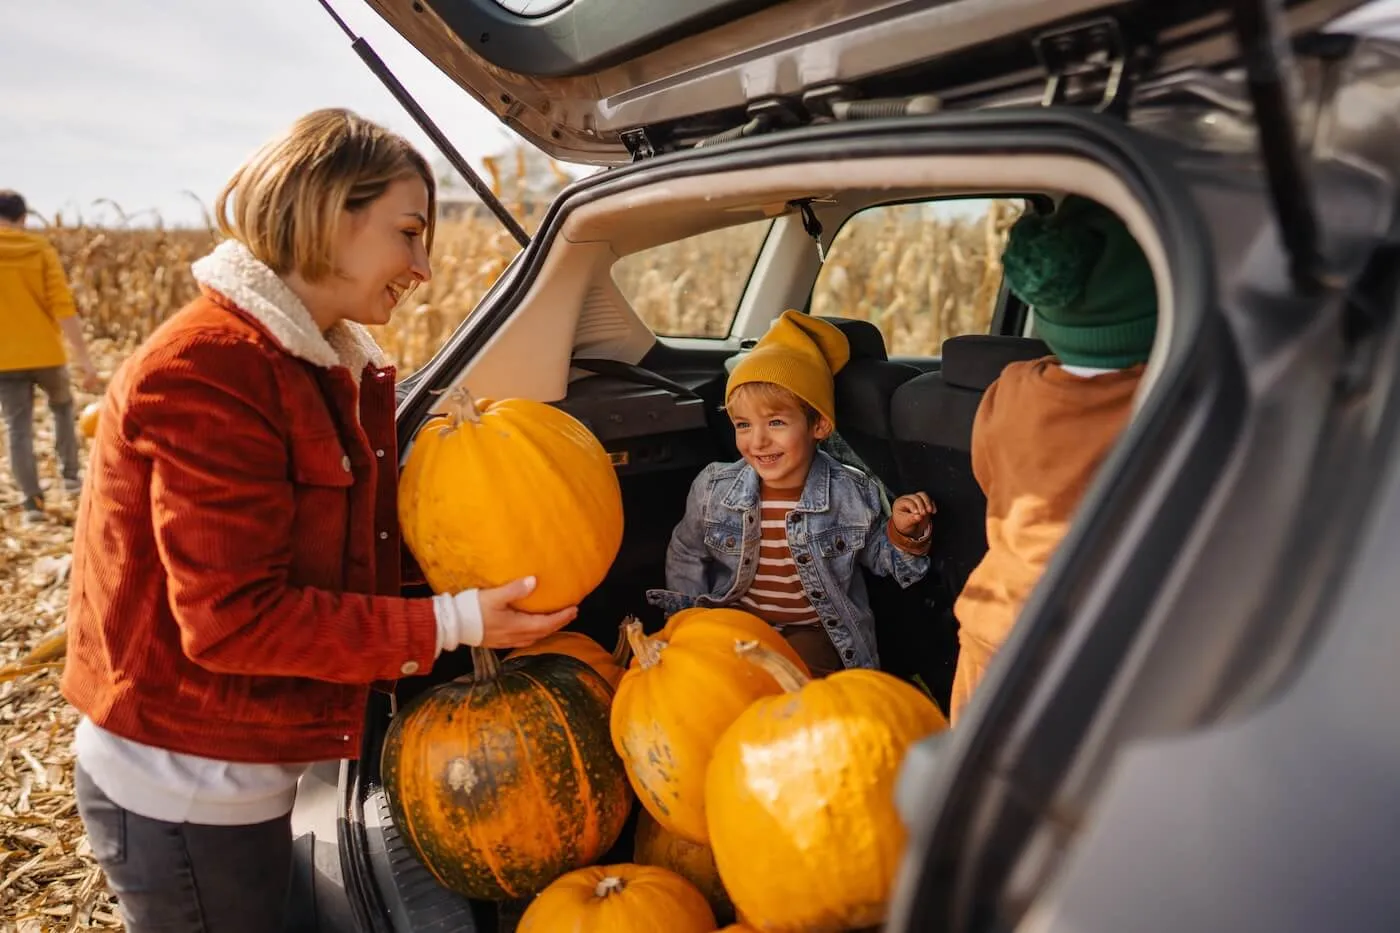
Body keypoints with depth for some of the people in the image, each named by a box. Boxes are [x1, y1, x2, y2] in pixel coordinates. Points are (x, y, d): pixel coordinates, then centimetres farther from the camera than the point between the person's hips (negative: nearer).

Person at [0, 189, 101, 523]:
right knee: (62, 407, 25)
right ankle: (70, 474, 23)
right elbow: (64, 308, -11)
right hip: (46, 354, 0)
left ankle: (32, 501, -1)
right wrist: (84, 358, -10)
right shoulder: (41, 250, -4)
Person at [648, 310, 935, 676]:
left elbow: (881, 558, 7)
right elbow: (686, 556, 8)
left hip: (813, 632, -2)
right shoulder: (714, 487, -9)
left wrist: (903, 532, -13)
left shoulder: (853, 495, -11)